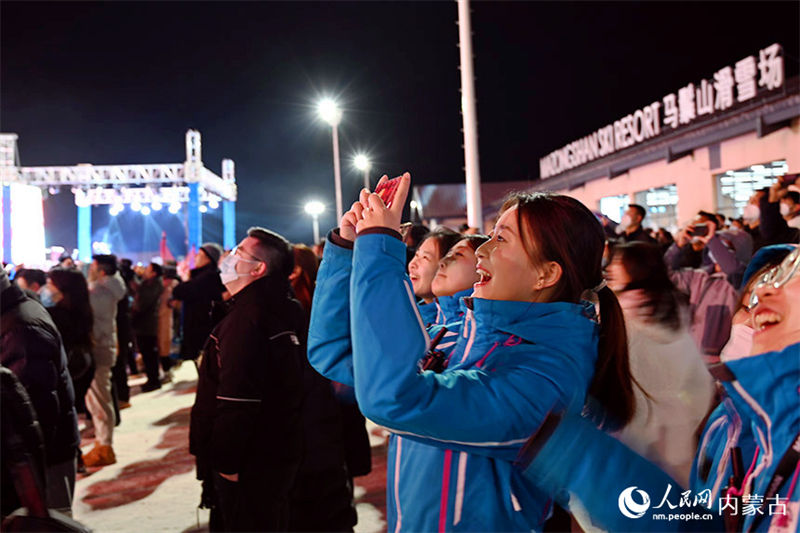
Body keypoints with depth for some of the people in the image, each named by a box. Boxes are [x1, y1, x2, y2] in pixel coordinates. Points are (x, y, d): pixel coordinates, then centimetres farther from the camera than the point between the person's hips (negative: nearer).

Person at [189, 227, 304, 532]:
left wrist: (225, 462, -17)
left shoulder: (247, 317, -23)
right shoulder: (281, 310, 8)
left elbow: (237, 401, -26)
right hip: (277, 454, 9)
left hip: (249, 466, -9)